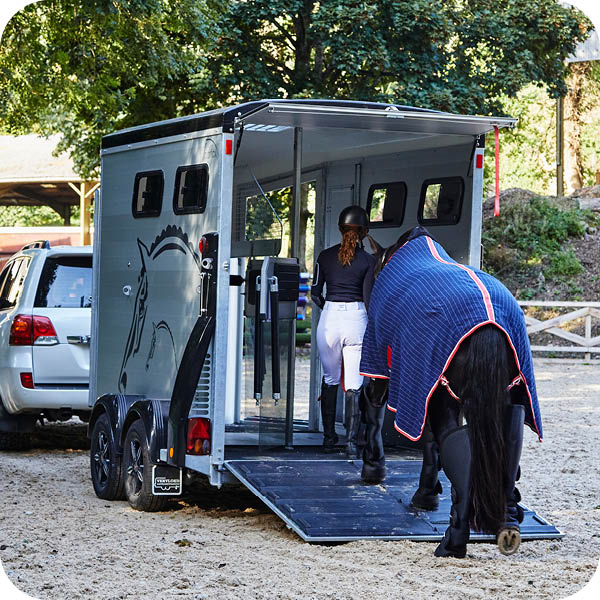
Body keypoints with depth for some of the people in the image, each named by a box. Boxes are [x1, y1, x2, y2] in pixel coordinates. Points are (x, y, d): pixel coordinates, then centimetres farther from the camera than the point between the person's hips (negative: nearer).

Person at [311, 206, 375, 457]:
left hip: (329, 320, 2)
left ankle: (329, 437, 21)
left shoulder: (325, 256, 3)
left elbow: (315, 293, 9)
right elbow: (368, 298, -3)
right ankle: (351, 441, -9)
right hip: (356, 319, -2)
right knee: (354, 385, 0)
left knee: (330, 379, 18)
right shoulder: (368, 260, -3)